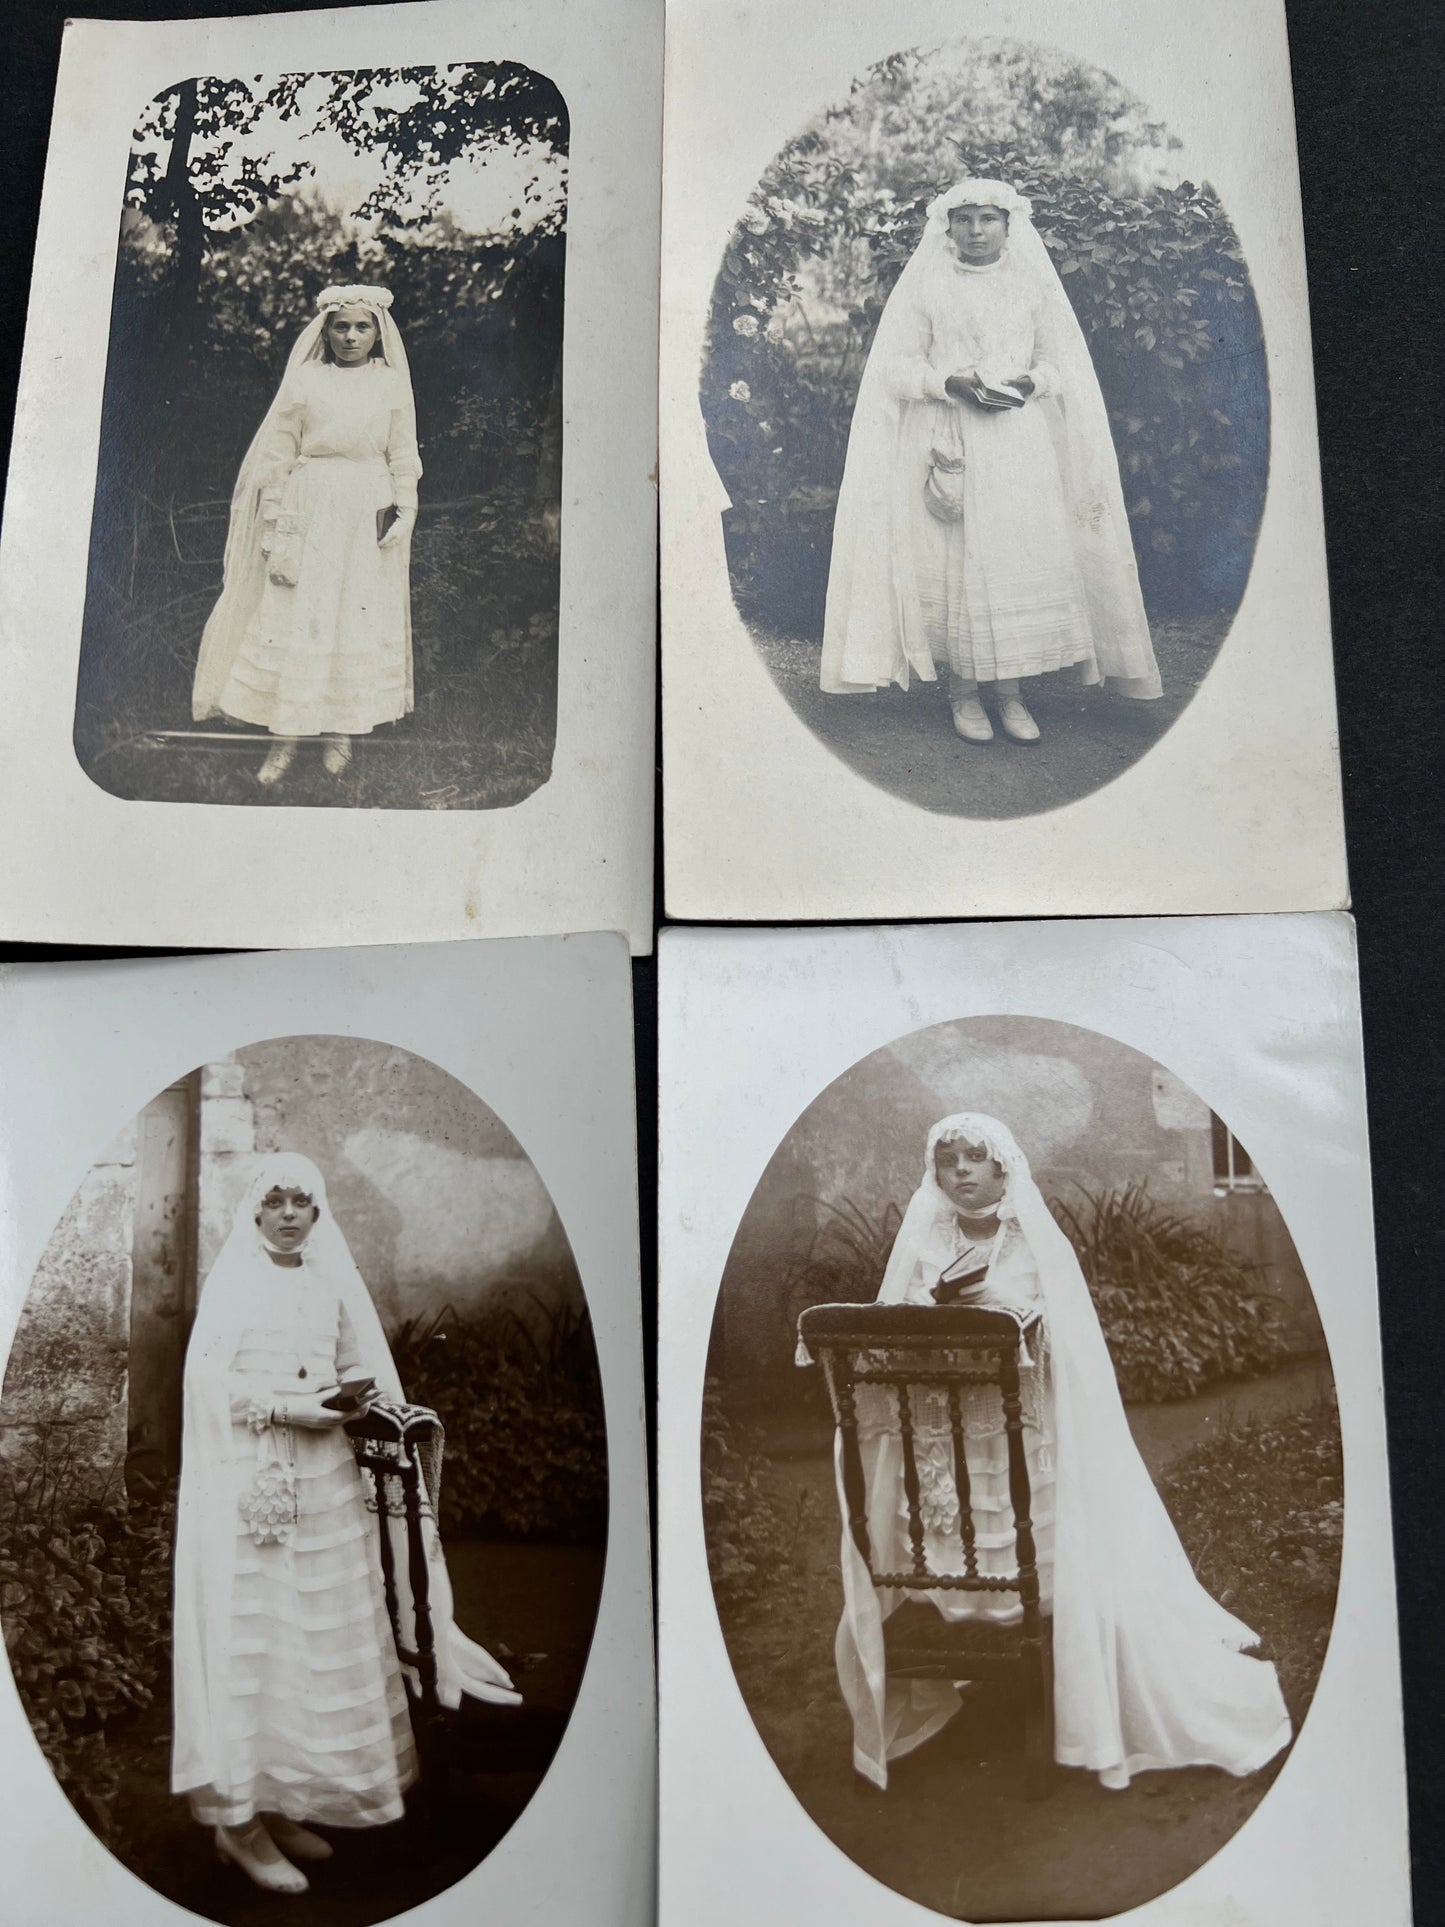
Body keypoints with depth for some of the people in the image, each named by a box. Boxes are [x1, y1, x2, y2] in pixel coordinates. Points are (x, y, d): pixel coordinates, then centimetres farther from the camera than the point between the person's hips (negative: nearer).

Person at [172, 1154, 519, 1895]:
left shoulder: (333, 1282, 10)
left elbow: (366, 1375, 12)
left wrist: (359, 1401, -9)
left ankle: (283, 1803, 19)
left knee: (320, 1641, 7)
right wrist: (287, 1408, -18)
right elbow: (209, 1382, -10)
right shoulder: (230, 1284, -2)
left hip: (326, 1481, 5)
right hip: (249, 1484, -5)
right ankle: (239, 1817, 7)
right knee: (251, 1639, -3)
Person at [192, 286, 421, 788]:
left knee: (360, 618, 3)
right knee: (292, 616, -3)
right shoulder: (303, 380, 3)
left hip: (368, 516, 1)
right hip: (309, 512, -1)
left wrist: (404, 511, -4)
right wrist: (277, 522, -3)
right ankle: (285, 735, 2)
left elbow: (403, 456, 7)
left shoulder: (392, 384, 6)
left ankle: (341, 731, 13)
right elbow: (278, 454, 2)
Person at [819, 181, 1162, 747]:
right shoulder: (925, 285, 7)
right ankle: (962, 690, 4)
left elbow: (1062, 364, 12)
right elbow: (898, 366, 3)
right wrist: (950, 383, -14)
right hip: (947, 440, -1)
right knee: (953, 561, -6)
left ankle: (1009, 689, 2)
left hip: (1020, 440, 2)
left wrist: (1030, 383, -10)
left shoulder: (1035, 283, 11)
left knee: (1022, 558, -5)